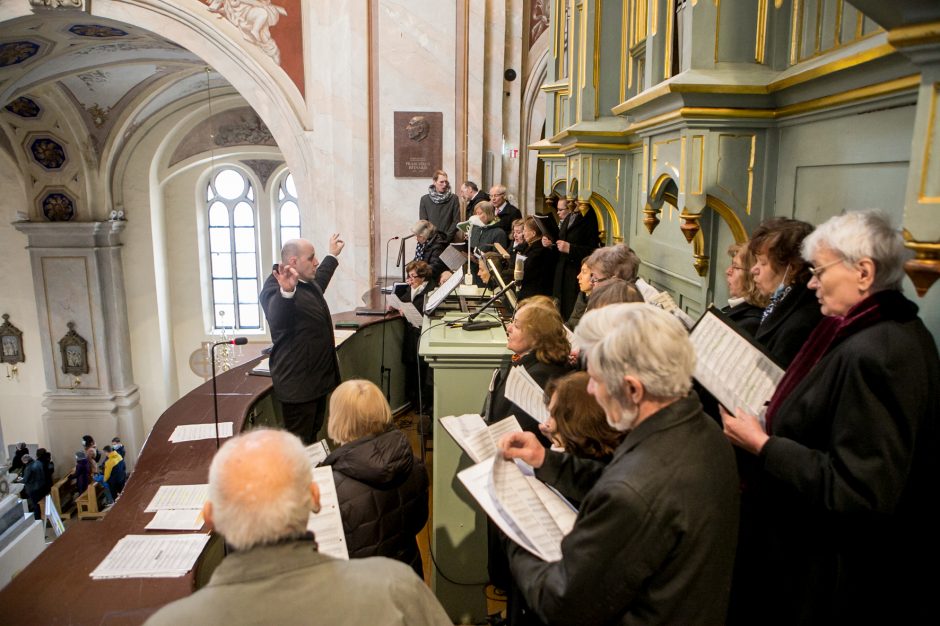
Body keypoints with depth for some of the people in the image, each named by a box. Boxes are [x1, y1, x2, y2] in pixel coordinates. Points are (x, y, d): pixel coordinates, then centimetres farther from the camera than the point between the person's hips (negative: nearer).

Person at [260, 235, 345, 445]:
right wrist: (287, 291, -61)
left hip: (317, 378, 10)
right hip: (297, 384, -10)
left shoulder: (308, 283, 8)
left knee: (312, 436, 22)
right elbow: (277, 320, -43)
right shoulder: (276, 287, -21)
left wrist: (332, 255, 45)